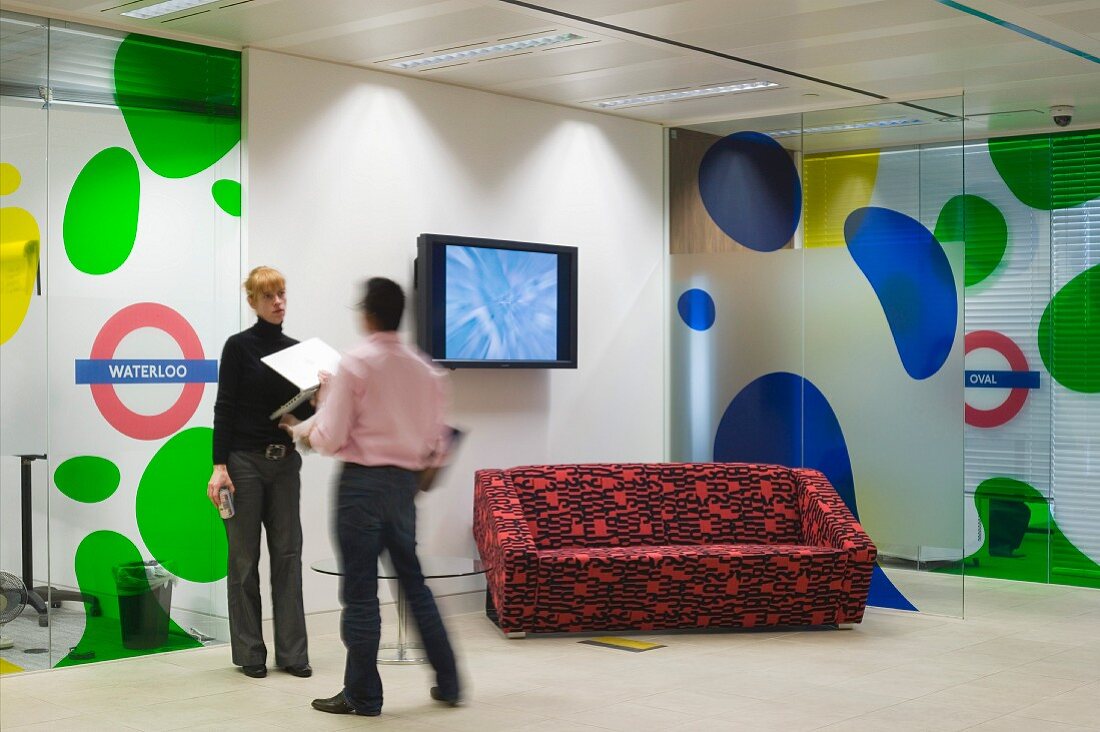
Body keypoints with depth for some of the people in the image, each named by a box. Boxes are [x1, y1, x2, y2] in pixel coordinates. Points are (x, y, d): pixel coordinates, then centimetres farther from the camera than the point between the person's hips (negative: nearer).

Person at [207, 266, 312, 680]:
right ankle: (249, 653, 11)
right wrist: (219, 466, -16)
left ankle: (292, 652, 11)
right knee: (244, 557, 2)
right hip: (245, 461, -6)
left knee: (288, 553, 5)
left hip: (284, 462, 6)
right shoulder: (239, 346, -7)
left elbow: (301, 413, 12)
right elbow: (224, 408, -11)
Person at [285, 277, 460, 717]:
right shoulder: (423, 369, 5)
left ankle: (362, 695, 11)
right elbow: (437, 439, 9)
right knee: (414, 583, 17)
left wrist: (303, 431, 7)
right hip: (405, 482, 6)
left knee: (360, 591, 3)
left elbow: (331, 438, -12)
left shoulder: (355, 363, -11)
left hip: (362, 482, -6)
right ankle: (447, 684, 21)